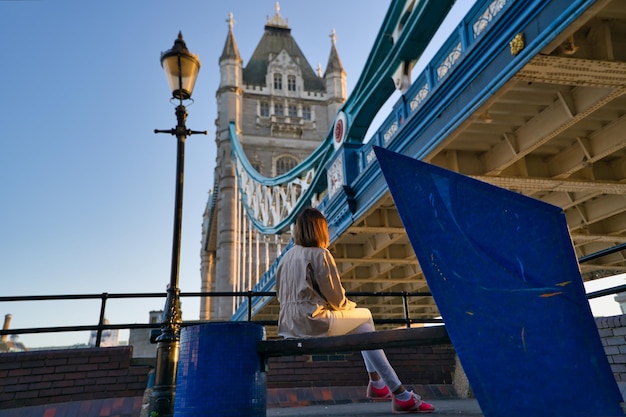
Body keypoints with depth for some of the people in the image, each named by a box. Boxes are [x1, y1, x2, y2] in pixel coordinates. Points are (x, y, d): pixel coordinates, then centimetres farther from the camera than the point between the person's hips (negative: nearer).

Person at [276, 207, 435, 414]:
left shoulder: (287, 257, 12)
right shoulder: (320, 254, -10)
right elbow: (336, 298, -9)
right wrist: (351, 305, 14)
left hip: (290, 324, 8)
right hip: (313, 322, -8)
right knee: (365, 317, 9)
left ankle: (377, 383, 25)